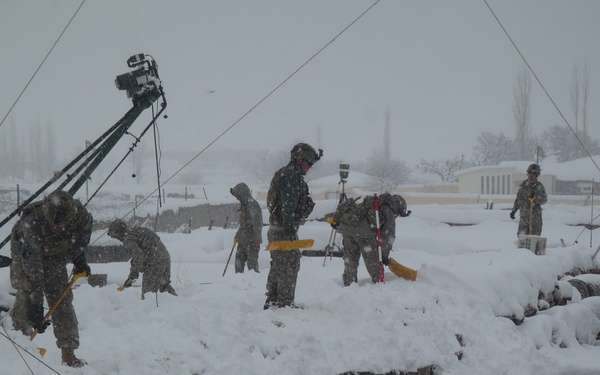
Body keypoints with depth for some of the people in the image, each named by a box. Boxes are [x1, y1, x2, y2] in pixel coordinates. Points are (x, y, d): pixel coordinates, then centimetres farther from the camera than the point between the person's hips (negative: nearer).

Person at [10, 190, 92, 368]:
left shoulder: (78, 211, -31)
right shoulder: (32, 225, -42)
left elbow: (85, 227, -2)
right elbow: (32, 269, -41)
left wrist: (79, 258, -1)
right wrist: (36, 309, -41)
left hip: (57, 256, 3)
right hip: (27, 255, -2)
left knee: (62, 299, -5)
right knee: (28, 291, -19)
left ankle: (68, 353, -5)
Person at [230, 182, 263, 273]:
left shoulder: (253, 205, -15)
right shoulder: (244, 205, 15)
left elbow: (258, 223, -20)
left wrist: (256, 238, -23)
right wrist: (237, 234, 26)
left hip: (252, 240, -9)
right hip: (243, 240, 9)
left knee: (251, 260, -8)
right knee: (239, 259, 11)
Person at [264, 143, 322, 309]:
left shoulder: (289, 174, 15)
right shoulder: (290, 177, -16)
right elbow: (287, 206, -24)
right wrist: (290, 230, -26)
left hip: (276, 229, 11)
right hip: (284, 230, -11)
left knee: (278, 265, 17)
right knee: (290, 265, -6)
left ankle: (272, 300, 24)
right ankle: (285, 302, -3)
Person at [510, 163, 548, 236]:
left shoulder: (539, 186, -2)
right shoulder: (523, 184, 14)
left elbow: (544, 199, -11)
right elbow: (518, 198, 22)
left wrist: (536, 197, -28)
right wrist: (513, 210, 20)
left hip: (534, 215, -5)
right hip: (523, 215, 6)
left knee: (534, 236, -6)